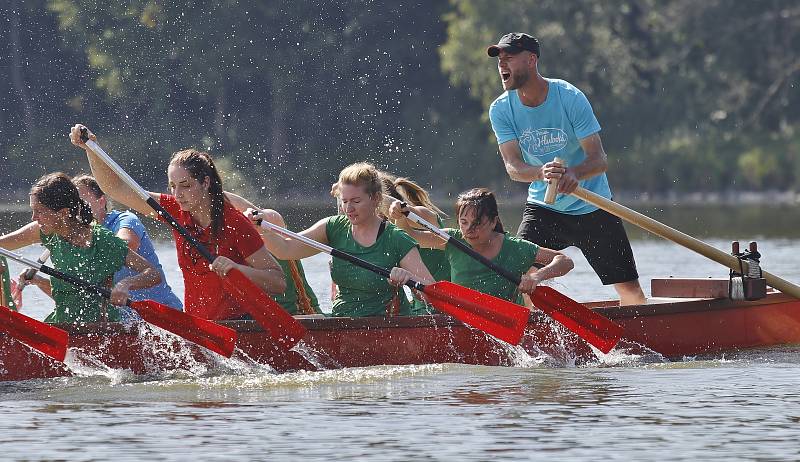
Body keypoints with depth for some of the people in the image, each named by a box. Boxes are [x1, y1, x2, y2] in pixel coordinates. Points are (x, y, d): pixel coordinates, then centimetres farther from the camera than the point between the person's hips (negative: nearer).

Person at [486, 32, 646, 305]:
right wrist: (541, 173, -40)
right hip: (543, 208, 2)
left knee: (630, 289, 0)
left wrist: (574, 174, -43)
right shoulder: (501, 110, -8)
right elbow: (513, 166, -17)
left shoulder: (570, 98, -17)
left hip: (592, 210, -2)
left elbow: (599, 160, -21)